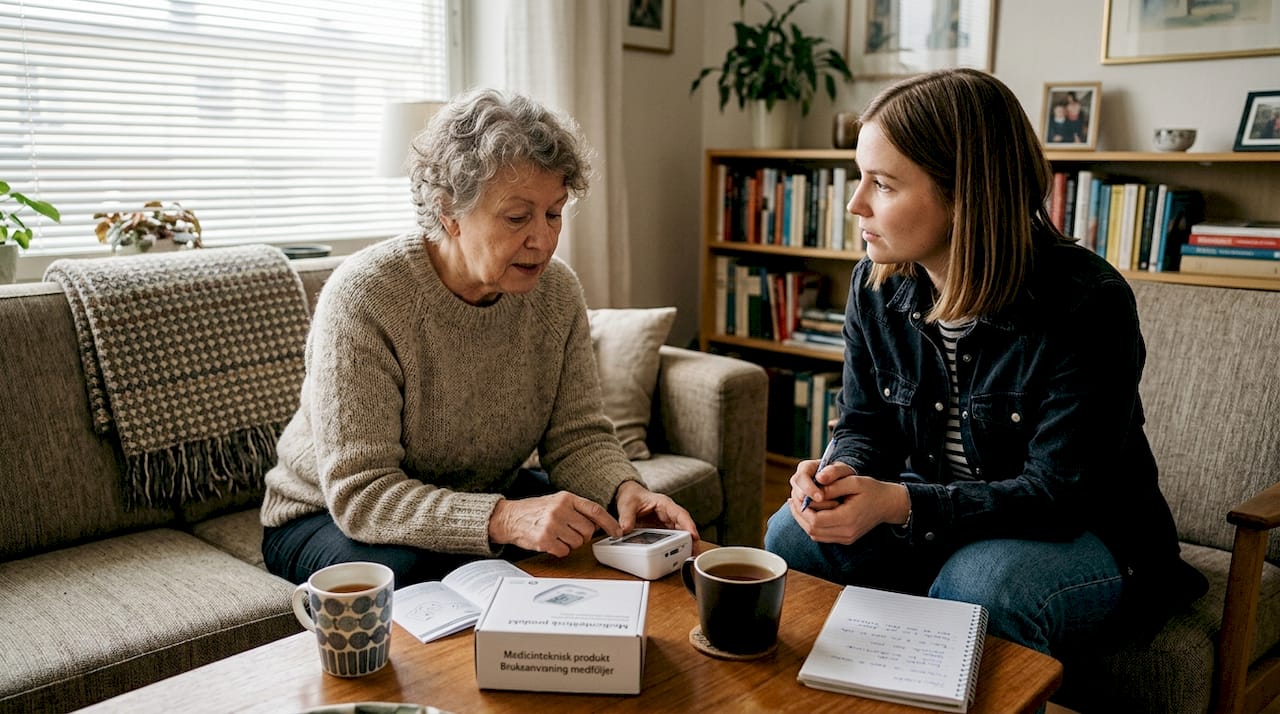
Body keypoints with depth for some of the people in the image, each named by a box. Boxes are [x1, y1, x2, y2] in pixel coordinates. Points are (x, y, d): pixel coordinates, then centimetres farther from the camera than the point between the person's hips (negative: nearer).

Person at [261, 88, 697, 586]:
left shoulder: (556, 292, -10)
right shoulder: (362, 297, -27)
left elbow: (578, 436, -6)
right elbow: (360, 493, -31)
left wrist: (625, 490, -29)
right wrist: (504, 520, -44)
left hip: (487, 496, 5)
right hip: (329, 516, -4)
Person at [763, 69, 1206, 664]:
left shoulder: (1088, 307, -24)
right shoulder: (875, 285, -6)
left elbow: (1058, 494, -23)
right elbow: (864, 424, 3)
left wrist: (899, 504, -34)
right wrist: (843, 474, -22)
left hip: (1081, 534, -4)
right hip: (932, 511, 5)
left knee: (979, 588, -36)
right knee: (792, 536, -16)